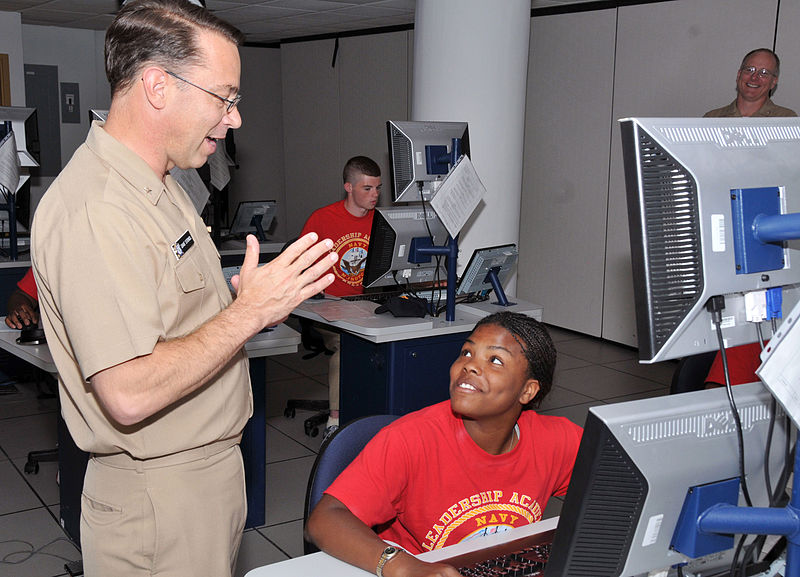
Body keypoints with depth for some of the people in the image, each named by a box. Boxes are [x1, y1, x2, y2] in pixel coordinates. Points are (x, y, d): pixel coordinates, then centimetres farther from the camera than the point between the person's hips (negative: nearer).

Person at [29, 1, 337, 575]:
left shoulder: (159, 187, 10)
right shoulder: (94, 210, -25)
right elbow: (129, 395, -29)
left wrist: (259, 299, 4)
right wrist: (250, 311, -24)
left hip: (210, 465, 10)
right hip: (157, 499, -10)